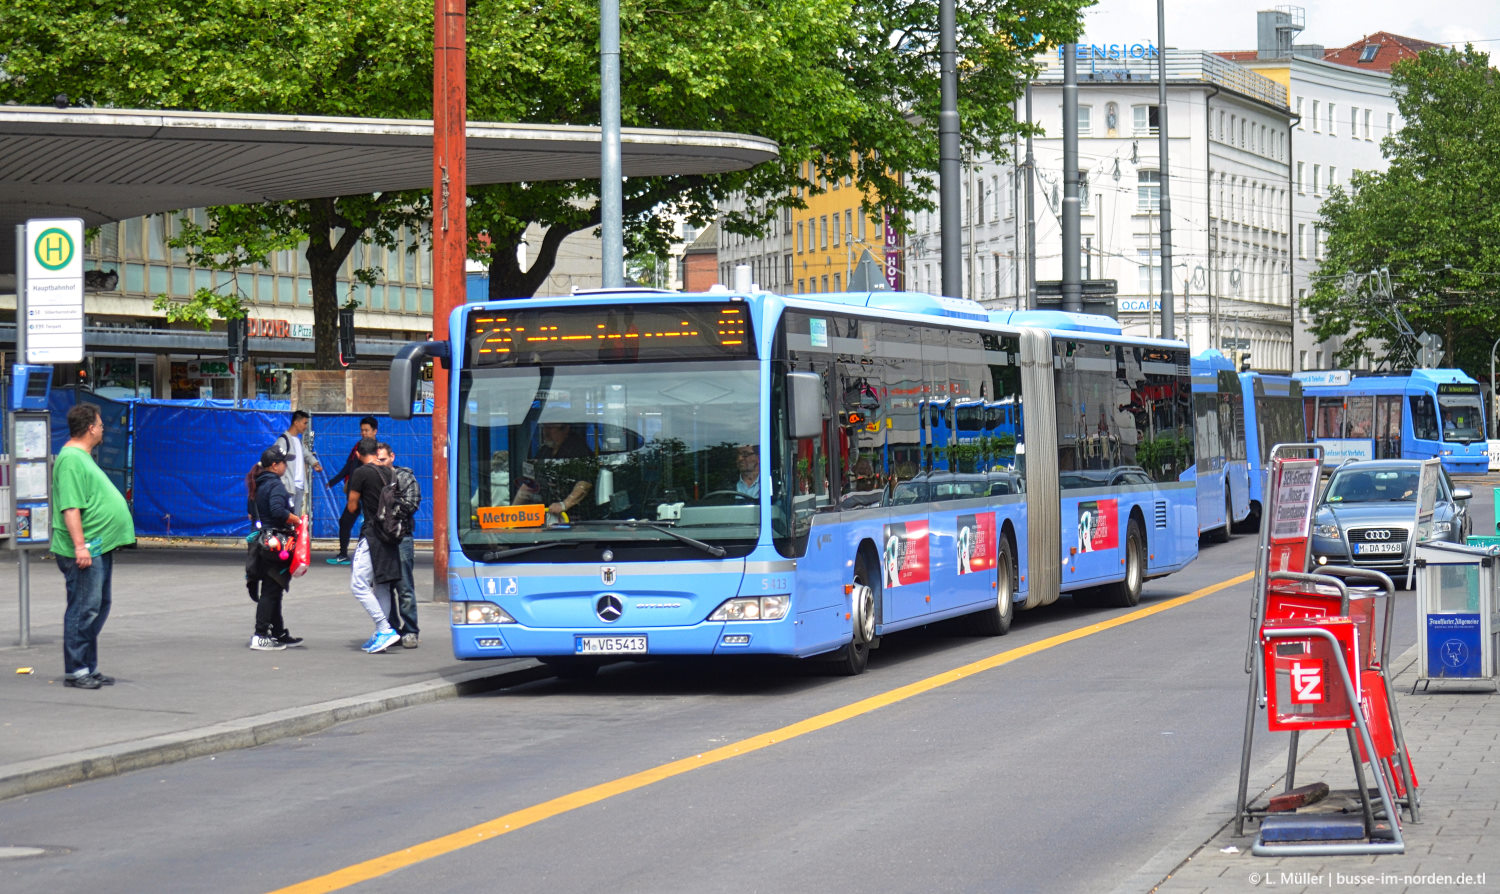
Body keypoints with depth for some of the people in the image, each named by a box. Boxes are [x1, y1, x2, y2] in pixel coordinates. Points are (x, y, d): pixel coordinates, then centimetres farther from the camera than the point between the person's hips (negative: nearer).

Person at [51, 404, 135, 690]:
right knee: (84, 609, -8)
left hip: (100, 548, 11)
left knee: (98, 608, 14)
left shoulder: (83, 457, 19)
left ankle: (89, 668, 20)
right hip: (85, 551, -11)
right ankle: (75, 671, -3)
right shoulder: (71, 460, -14)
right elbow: (70, 507, -22)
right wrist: (80, 545, -27)